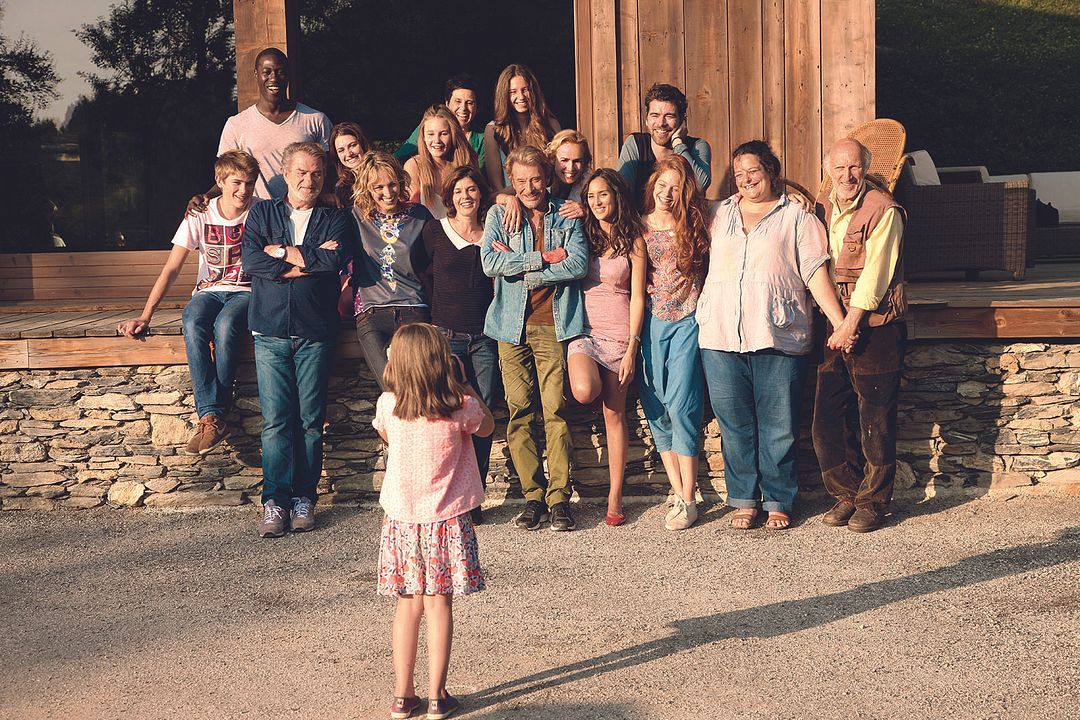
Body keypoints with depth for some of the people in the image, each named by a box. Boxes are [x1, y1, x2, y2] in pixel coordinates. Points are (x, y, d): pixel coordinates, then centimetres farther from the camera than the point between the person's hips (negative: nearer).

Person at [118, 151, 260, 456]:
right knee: (193, 326, -34)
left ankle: (214, 415, -29)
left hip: (246, 292, -2)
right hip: (209, 291, 2)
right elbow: (171, 269, -5)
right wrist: (145, 317, -15)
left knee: (225, 326, -36)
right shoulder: (199, 217, -2)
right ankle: (211, 416, -37)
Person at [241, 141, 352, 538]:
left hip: (315, 333, 0)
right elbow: (251, 261, -4)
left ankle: (304, 498, 9)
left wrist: (282, 252, -4)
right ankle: (275, 501, 1)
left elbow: (334, 260, -9)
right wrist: (310, 260, -7)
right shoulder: (261, 214, 14)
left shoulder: (335, 219, 12)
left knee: (310, 421, 0)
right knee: (275, 421, -4)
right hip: (270, 331, 0)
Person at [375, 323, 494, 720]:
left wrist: (400, 386, 14)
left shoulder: (387, 405, -7)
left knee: (408, 605, 12)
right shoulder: (460, 406, -12)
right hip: (445, 520, -2)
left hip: (402, 519, 2)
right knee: (439, 605, 6)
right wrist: (461, 383, 9)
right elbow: (487, 427, 10)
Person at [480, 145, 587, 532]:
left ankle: (559, 497, -3)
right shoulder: (499, 215, 11)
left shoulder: (567, 216, 11)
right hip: (512, 325, 1)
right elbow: (489, 262, -6)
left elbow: (578, 264, -6)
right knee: (519, 411, -1)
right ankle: (533, 496, 8)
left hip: (553, 324, -1)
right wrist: (544, 259, -8)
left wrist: (520, 268, -7)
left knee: (555, 409, -8)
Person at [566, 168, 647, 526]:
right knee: (584, 392, -28)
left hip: (618, 334, -1)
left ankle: (615, 499, 7)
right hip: (584, 331, 1)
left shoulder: (634, 241, 4)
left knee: (615, 414, 0)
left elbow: (637, 297, 0)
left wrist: (631, 348, -7)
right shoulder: (583, 236, 10)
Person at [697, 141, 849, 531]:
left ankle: (778, 501, 13)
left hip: (778, 338, -3)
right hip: (721, 338, 3)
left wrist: (840, 323, -6)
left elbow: (816, 272, 1)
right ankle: (743, 500, 16)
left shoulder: (796, 217, 7)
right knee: (734, 425, 6)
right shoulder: (719, 215, 17)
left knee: (779, 427, 1)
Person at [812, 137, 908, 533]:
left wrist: (851, 322, -17)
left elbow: (875, 273, -13)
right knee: (828, 418, 6)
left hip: (875, 326, -6)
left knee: (876, 420, 0)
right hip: (833, 327, 6)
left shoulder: (883, 210, -7)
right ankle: (847, 496, 20)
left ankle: (873, 502, 12)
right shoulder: (821, 208, 12)